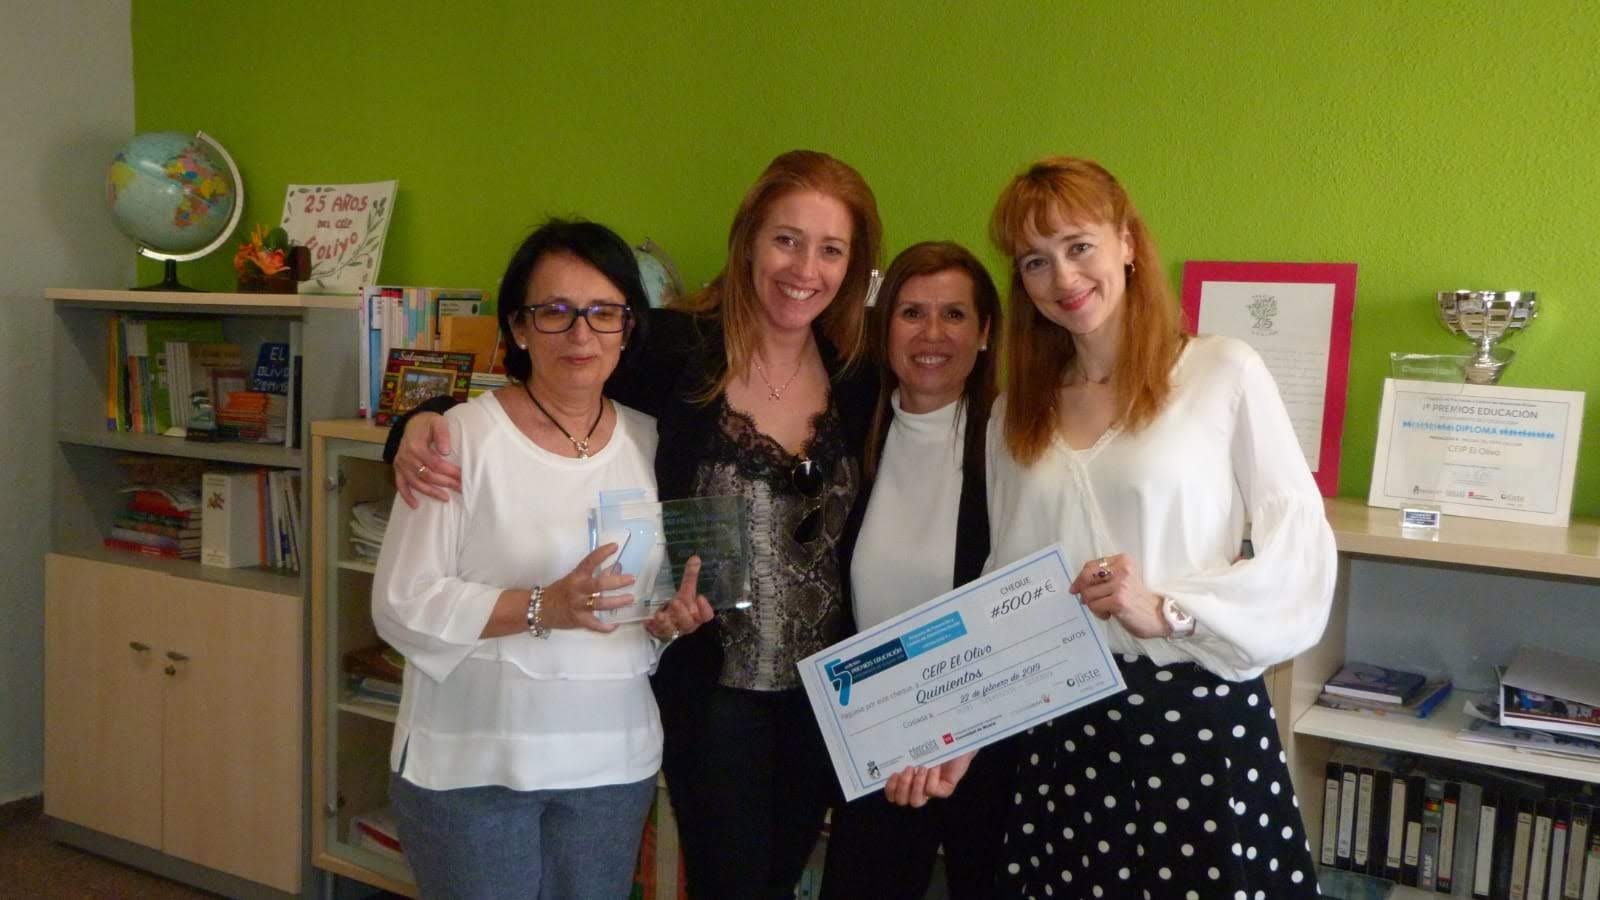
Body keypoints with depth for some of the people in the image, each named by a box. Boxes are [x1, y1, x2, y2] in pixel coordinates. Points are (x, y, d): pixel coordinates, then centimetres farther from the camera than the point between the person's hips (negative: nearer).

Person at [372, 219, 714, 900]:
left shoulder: (648, 438, 5)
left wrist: (674, 616, -5)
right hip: (470, 760, -4)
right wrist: (541, 608, -25)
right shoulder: (466, 434, -12)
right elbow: (401, 605, -14)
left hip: (615, 762, 5)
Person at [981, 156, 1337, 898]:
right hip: (1058, 731, 4)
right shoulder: (1015, 416, 10)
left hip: (1199, 716, -3)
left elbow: (1301, 549, -6)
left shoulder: (1224, 374, -4)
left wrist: (1168, 609, -18)